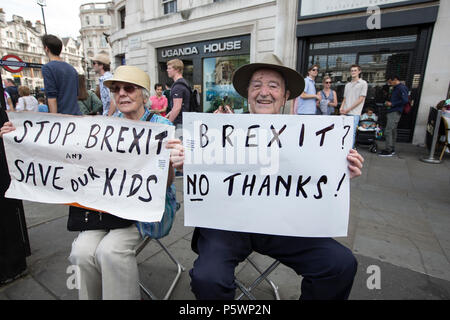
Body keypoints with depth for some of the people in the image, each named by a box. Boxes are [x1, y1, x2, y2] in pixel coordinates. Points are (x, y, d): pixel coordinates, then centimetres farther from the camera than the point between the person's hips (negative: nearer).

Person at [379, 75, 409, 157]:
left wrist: (392, 104, -14)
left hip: (395, 112, -10)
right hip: (391, 112, 10)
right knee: (393, 131, 13)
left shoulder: (401, 88, -10)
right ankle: (392, 149, 19)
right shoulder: (395, 88, 19)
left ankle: (388, 151, -9)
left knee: (388, 131, -12)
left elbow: (405, 100, -18)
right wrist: (388, 103, 9)